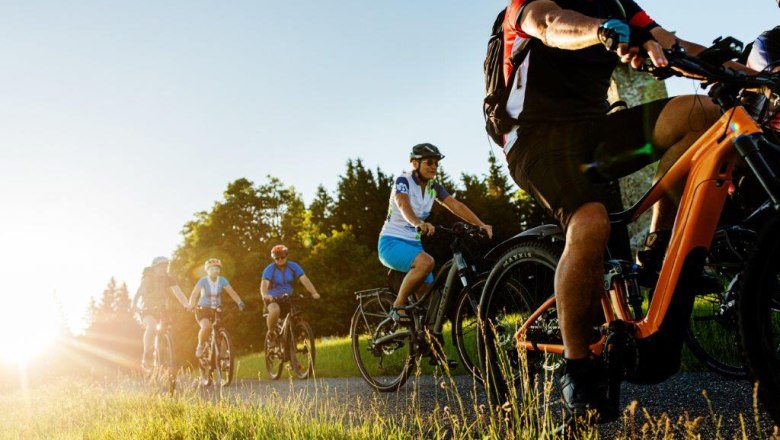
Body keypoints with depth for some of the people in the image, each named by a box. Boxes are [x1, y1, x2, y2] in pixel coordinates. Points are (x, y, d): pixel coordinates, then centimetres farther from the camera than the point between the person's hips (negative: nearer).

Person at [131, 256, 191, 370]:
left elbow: (178, 293, -17)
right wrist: (134, 305, -42)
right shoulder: (147, 279, -9)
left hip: (161, 311, 4)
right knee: (151, 325, -32)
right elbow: (138, 293, -22)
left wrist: (187, 305, -35)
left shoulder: (169, 280, -4)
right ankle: (146, 356, -24)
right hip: (147, 310, -3)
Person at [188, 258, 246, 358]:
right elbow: (194, 294, -24)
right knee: (206, 327, -30)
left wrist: (240, 302, -31)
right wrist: (191, 306, -43)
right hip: (203, 310, -3)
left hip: (217, 310, 3)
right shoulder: (203, 281, -13)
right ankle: (200, 346, -4)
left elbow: (232, 292, -13)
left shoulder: (222, 280, -5)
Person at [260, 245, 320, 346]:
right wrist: (264, 295, -49)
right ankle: (271, 333, -11)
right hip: (273, 299, -4)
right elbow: (264, 283, -26)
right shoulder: (270, 269, -11)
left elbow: (304, 279, -16)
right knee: (274, 310, -36)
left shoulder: (293, 266, -5)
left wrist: (314, 293, -33)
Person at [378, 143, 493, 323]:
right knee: (426, 262, -34)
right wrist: (418, 224, -53)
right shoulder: (403, 181, -12)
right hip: (392, 242, -7)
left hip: (414, 243, 7)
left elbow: (456, 205, -5)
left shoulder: (434, 187, 6)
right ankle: (398, 307, -19)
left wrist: (481, 225, -19)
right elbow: (403, 205, -33)